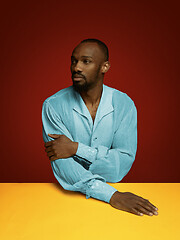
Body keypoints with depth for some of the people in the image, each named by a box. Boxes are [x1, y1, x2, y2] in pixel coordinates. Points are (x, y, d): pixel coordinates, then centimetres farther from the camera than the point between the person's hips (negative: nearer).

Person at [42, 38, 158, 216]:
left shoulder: (124, 104, -3)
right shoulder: (53, 106, -8)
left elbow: (124, 162, -9)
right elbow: (62, 165, -15)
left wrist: (77, 148, -19)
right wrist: (112, 195, -25)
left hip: (112, 187, 0)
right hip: (70, 194, 0)